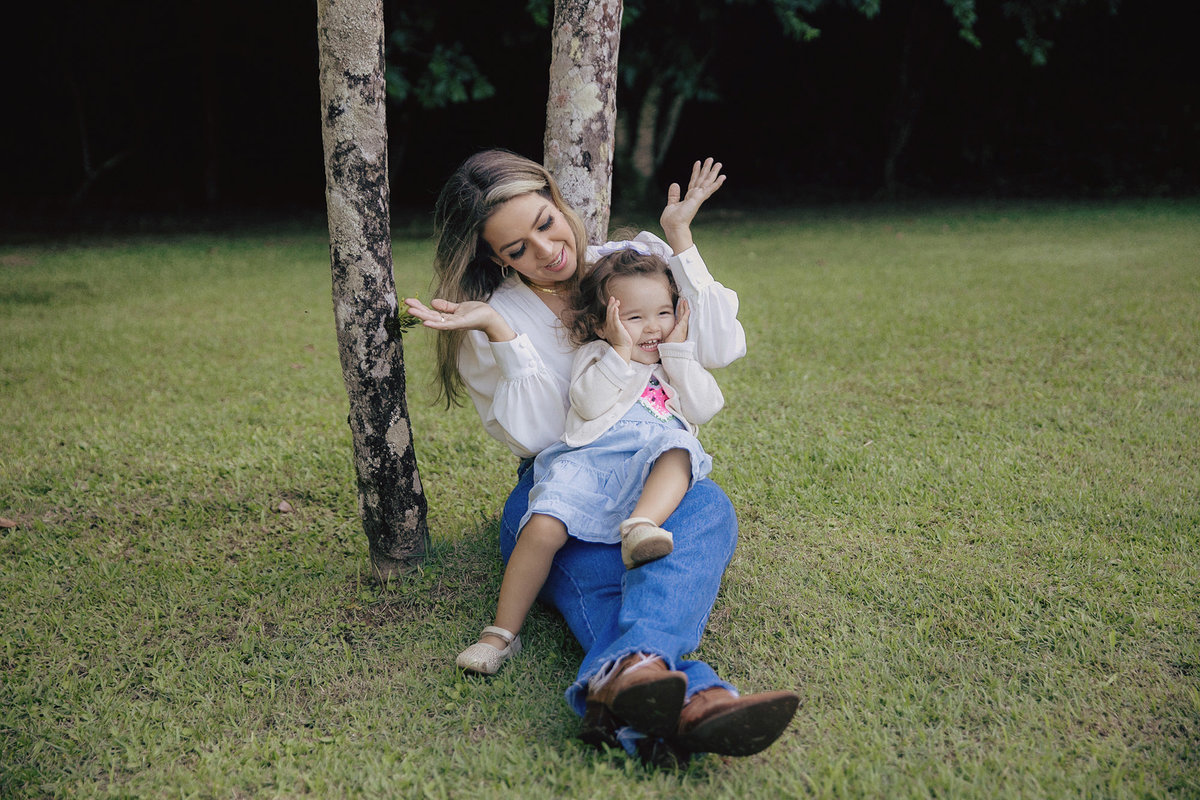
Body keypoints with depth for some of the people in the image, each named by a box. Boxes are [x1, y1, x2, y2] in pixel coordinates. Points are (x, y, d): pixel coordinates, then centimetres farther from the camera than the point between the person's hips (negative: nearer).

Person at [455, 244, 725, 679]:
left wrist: (678, 351, 10)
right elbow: (590, 404, -1)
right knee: (543, 527, -25)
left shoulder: (680, 360, 29)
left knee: (677, 448, -34)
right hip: (592, 459, -2)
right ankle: (502, 632, -14)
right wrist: (621, 351, 0)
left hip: (655, 465, 2)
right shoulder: (595, 356, 20)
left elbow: (704, 408, 11)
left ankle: (640, 524, -54)